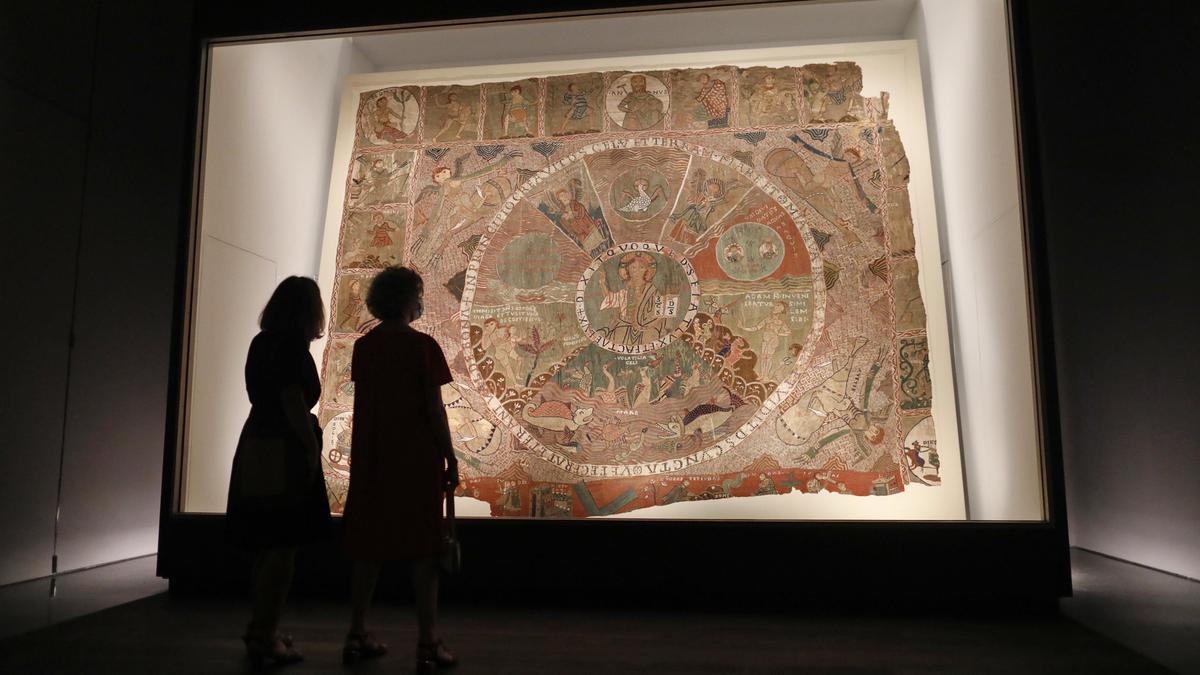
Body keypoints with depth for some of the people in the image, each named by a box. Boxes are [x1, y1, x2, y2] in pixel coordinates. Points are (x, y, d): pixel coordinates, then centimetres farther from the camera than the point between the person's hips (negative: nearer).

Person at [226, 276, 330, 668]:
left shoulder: (262, 342, 13)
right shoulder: (292, 344, -13)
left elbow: (267, 395, 15)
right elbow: (293, 401, -17)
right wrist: (312, 447, -14)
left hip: (257, 447, 9)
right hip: (283, 451, -9)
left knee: (267, 545, 16)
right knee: (283, 546, -2)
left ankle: (261, 628, 27)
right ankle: (266, 637, 4)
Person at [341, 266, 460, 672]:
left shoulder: (363, 346, 6)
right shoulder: (422, 345, -9)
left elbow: (365, 403, 4)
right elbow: (434, 409, -10)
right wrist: (450, 459, -4)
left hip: (371, 460, 5)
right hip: (417, 459, -5)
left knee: (369, 546, 14)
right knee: (422, 548, 1)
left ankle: (357, 636, 22)